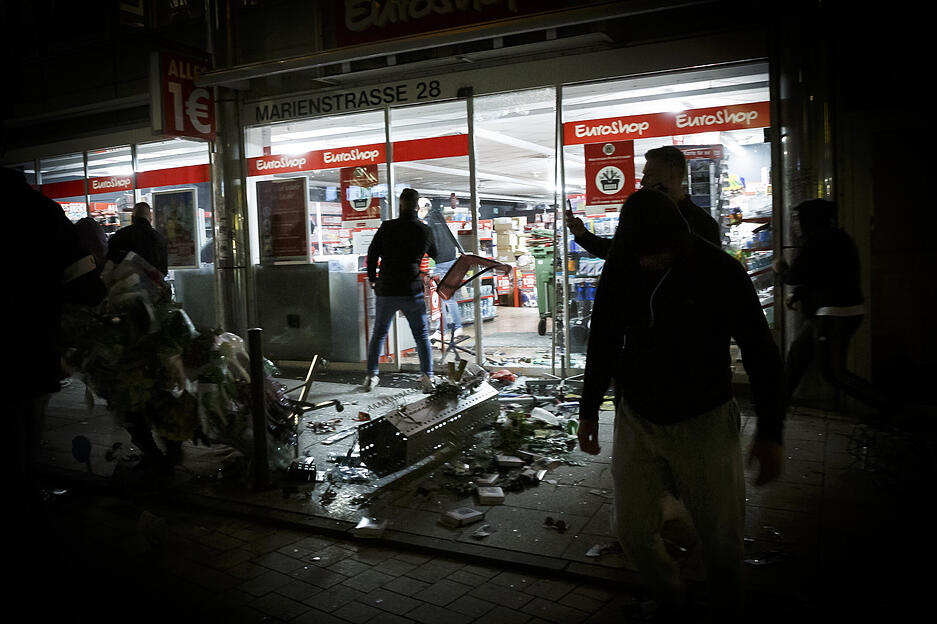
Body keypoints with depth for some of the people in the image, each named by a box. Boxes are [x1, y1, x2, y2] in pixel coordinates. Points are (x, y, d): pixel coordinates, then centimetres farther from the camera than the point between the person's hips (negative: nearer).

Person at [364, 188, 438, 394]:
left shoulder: (387, 227, -4)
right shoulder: (425, 230, 0)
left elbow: (372, 253, -1)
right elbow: (436, 255, 17)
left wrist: (372, 277, 14)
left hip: (386, 290, 0)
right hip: (412, 291, 0)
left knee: (378, 333, 14)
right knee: (421, 335, 10)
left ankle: (371, 376, 16)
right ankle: (427, 377, 4)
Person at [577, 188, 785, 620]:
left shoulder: (720, 271, -13)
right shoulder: (619, 269, -4)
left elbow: (761, 353, -7)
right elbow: (603, 343, 9)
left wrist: (770, 432, -8)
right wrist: (589, 411, 13)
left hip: (704, 422, -3)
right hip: (637, 420, 3)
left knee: (722, 536, 3)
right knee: (631, 527, 7)